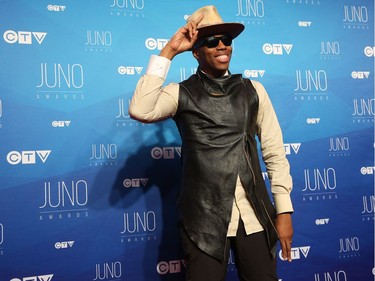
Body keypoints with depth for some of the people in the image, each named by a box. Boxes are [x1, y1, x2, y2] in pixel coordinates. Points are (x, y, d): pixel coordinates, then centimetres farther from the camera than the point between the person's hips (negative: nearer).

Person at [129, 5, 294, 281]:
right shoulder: (180, 93, 0)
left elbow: (274, 152, 6)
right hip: (204, 220, -2)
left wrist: (284, 210, 1)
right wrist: (168, 52, -15)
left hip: (255, 217, 3)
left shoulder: (253, 90, 6)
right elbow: (140, 111, -20)